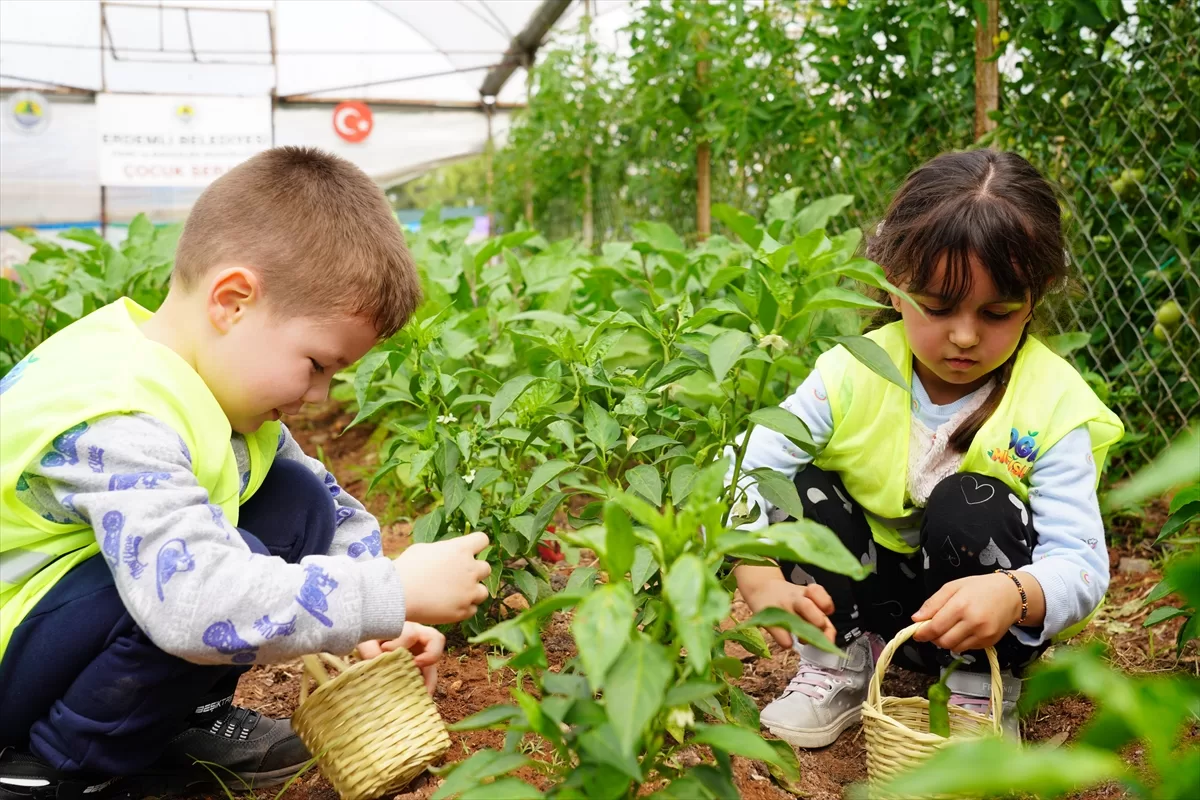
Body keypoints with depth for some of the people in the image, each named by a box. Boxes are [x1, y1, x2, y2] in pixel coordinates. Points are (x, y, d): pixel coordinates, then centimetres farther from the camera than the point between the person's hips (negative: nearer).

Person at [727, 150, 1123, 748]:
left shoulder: (1053, 404, -19)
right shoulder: (852, 374, -16)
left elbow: (1081, 564, -25)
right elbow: (746, 473, -22)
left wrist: (1014, 595, -49)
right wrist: (761, 582, -39)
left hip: (985, 621, -1)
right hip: (861, 597, 2)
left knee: (971, 504, -31)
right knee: (801, 487, -22)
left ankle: (982, 690, -7)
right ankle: (841, 664, -2)